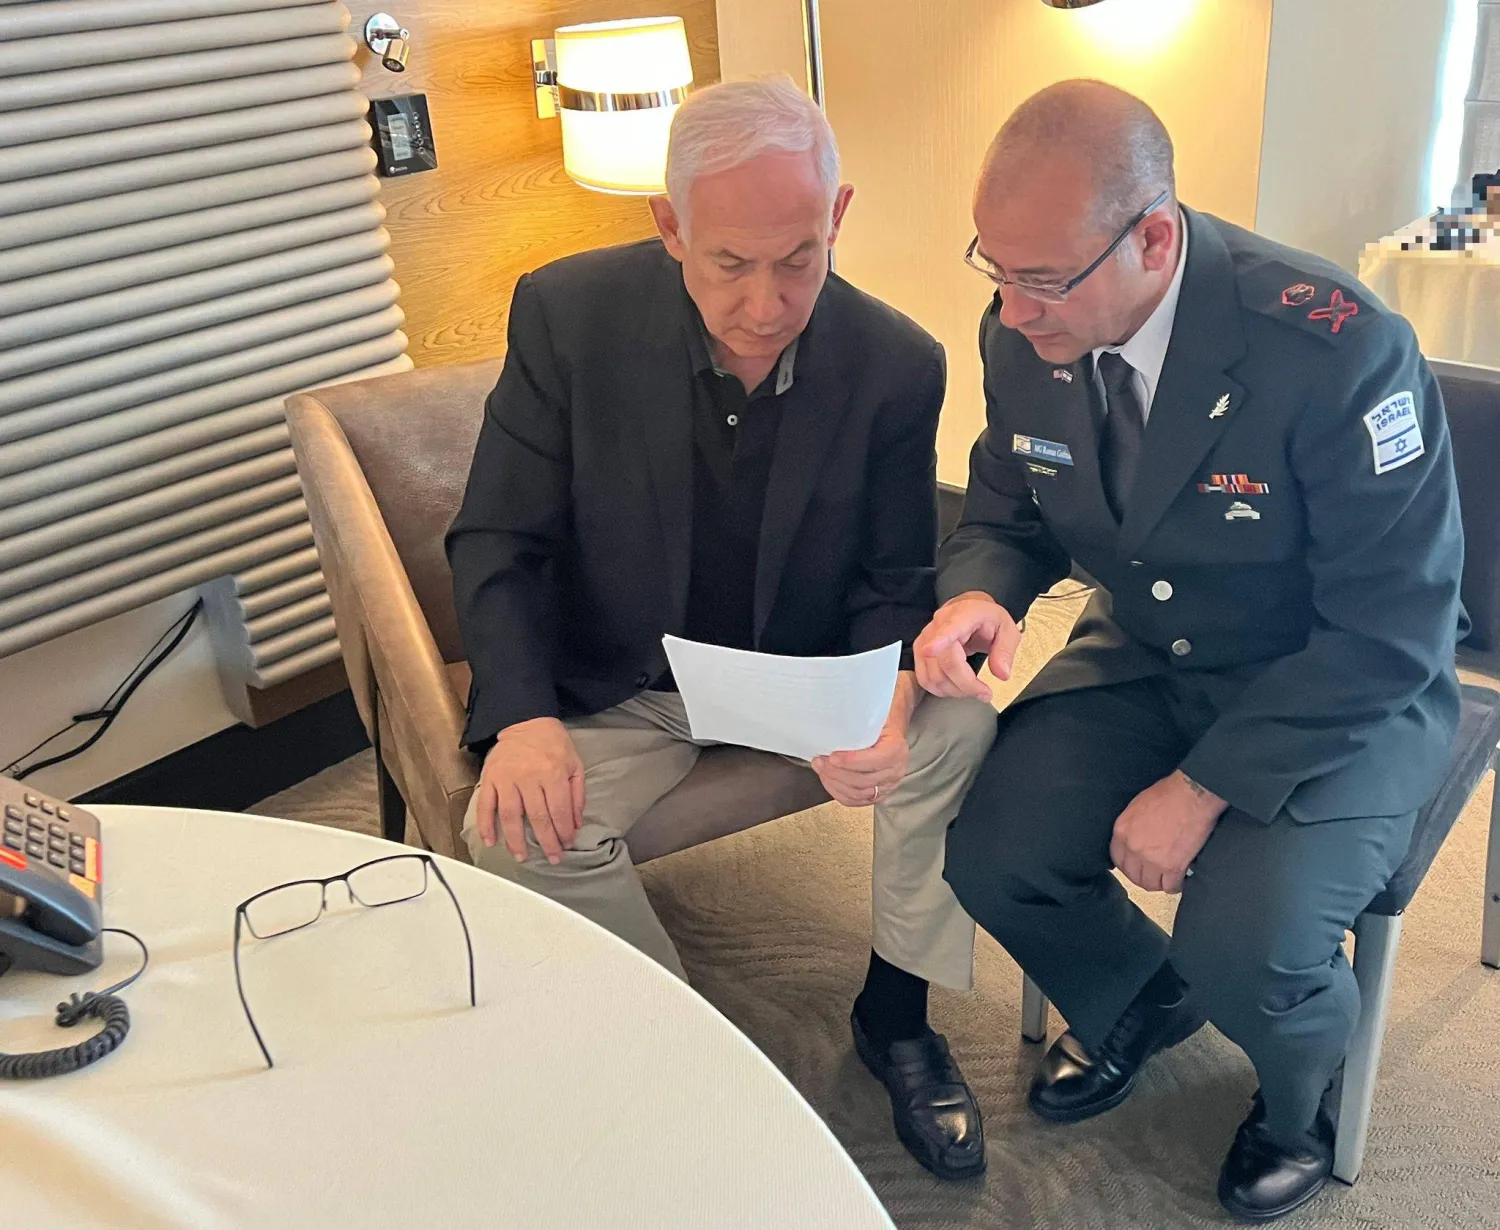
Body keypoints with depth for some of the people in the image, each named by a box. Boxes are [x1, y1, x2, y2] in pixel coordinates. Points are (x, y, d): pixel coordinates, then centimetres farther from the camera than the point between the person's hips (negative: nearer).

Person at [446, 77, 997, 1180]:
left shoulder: (897, 365, -14)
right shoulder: (569, 314, -16)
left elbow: (894, 582, -5)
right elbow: (498, 541, -11)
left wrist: (887, 708, -28)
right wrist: (521, 719, -27)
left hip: (808, 672, 1)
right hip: (622, 686, 0)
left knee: (956, 729, -23)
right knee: (520, 831, -26)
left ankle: (896, 1014, 2)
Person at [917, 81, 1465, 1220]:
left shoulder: (1337, 348, -28)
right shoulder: (1025, 335, -11)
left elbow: (1389, 634, -22)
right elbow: (1007, 514, 6)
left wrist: (1203, 788, -24)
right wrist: (977, 595, -19)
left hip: (1347, 692, -5)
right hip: (1147, 659, 5)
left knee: (1245, 944, -26)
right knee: (992, 857, -13)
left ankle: (1304, 1095, 16)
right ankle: (1143, 999, 24)